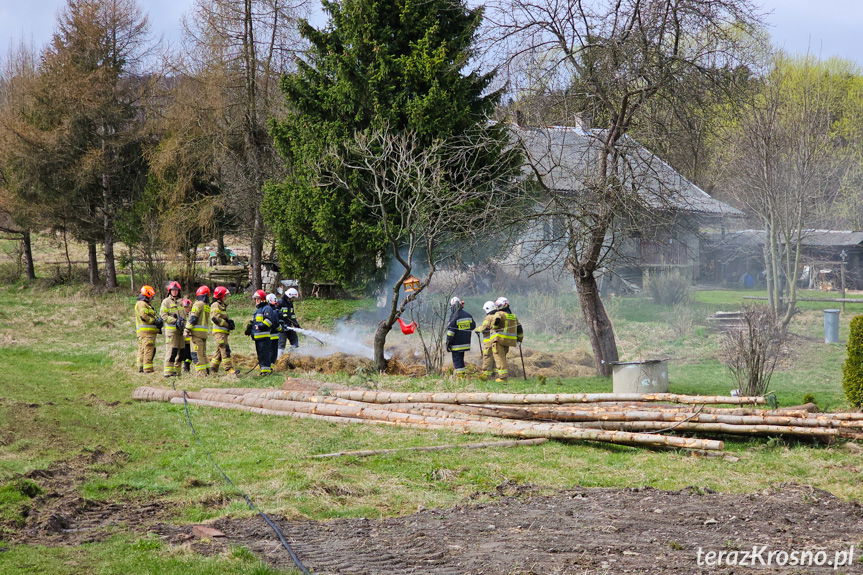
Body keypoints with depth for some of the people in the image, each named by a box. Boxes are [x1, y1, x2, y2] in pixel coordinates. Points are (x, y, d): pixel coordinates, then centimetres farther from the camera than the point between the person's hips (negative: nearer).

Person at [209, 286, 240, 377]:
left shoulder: (222, 305, 23)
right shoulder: (215, 305, -7)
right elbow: (215, 318, -20)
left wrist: (229, 321, 6)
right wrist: (226, 324, -17)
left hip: (224, 332, 10)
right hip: (219, 331, -10)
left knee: (219, 351, 11)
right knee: (225, 350, -14)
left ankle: (213, 369, 15)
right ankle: (229, 369, -18)